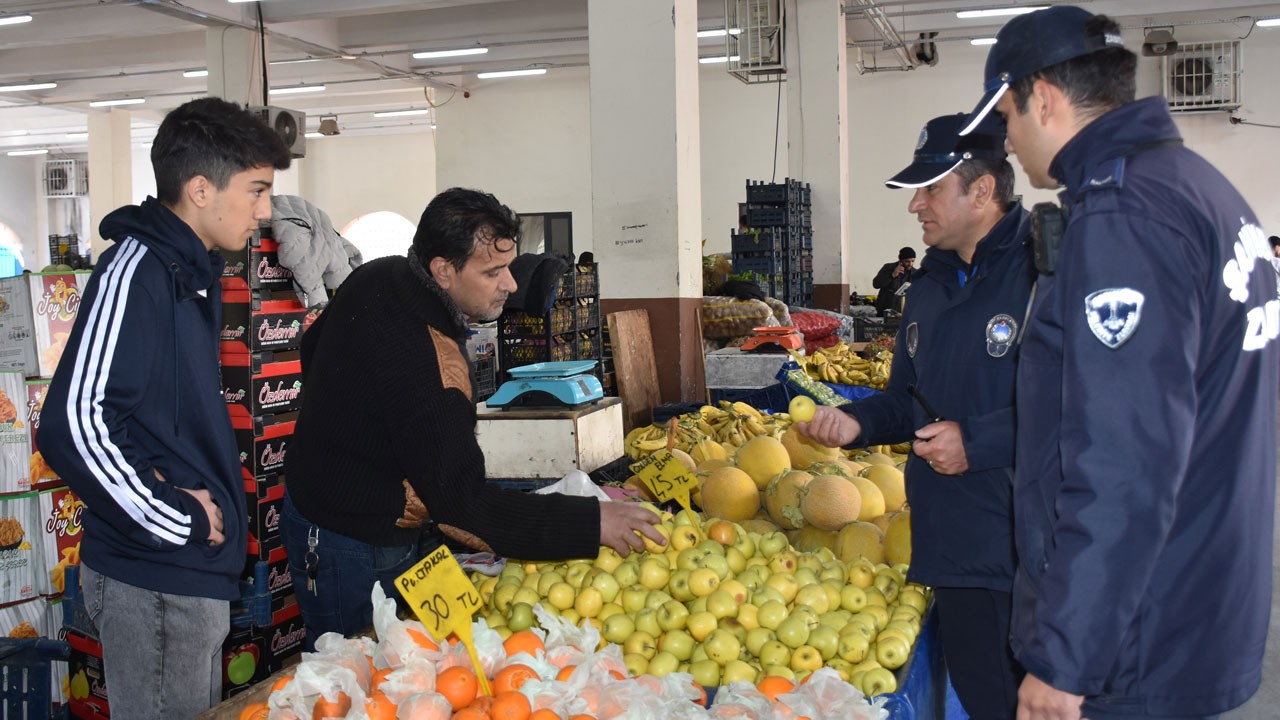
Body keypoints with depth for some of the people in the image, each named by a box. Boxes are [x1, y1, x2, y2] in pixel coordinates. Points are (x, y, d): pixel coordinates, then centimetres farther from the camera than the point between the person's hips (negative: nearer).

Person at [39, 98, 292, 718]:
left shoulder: (192, 270, 12)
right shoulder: (136, 270, -19)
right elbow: (73, 426, -28)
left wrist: (207, 504, 6)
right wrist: (179, 519, -19)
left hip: (197, 571, 9)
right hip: (155, 577, -9)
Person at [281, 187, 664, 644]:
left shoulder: (379, 277, -3)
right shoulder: (429, 361, -34)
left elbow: (312, 348, 16)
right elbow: (462, 500, -34)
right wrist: (591, 524, -33)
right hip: (354, 552, -9)